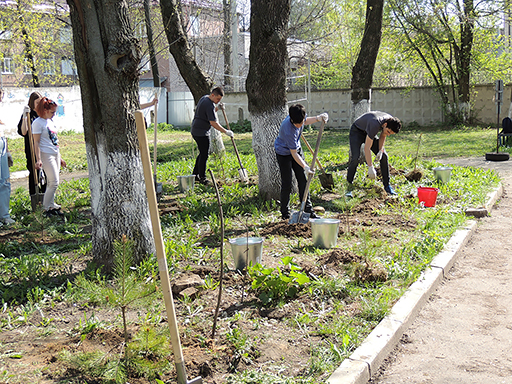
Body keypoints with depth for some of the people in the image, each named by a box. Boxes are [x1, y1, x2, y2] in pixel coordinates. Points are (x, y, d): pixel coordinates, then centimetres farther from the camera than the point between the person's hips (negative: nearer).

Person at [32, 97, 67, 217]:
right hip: (46, 155, -8)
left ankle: (51, 206, 13)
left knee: (51, 182, 9)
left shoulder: (50, 122, 16)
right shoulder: (38, 123, -9)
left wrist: (60, 158, 23)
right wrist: (38, 159, -18)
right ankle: (47, 208, -2)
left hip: (55, 154, 8)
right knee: (54, 182, -11)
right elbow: (36, 142, -12)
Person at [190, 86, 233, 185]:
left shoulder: (204, 98, 11)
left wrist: (217, 108, 6)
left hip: (196, 131, 10)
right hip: (201, 133, -10)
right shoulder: (209, 105, -21)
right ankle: (202, 178, -1)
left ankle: (195, 175, 23)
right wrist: (226, 132, -21)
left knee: (203, 153, 17)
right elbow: (213, 123, -25)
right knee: (204, 155, -6)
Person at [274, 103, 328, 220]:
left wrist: (317, 118, -5)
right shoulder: (289, 131, -38)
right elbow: (293, 154, -30)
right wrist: (305, 166, -32)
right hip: (284, 153, -7)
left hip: (297, 148, 7)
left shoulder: (300, 116, -18)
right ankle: (285, 213, 11)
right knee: (287, 184, -4)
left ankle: (308, 210, 13)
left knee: (303, 180, 6)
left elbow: (305, 122, 10)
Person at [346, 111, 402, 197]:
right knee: (355, 158, -25)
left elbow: (383, 136, 2)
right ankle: (349, 188, -17)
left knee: (384, 156, -5)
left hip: (368, 133, 7)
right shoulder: (375, 124, -41)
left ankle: (387, 185, 4)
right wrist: (370, 168, -41)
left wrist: (380, 151, -13)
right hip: (356, 131, -7)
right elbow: (367, 148, -39)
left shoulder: (391, 121, -18)